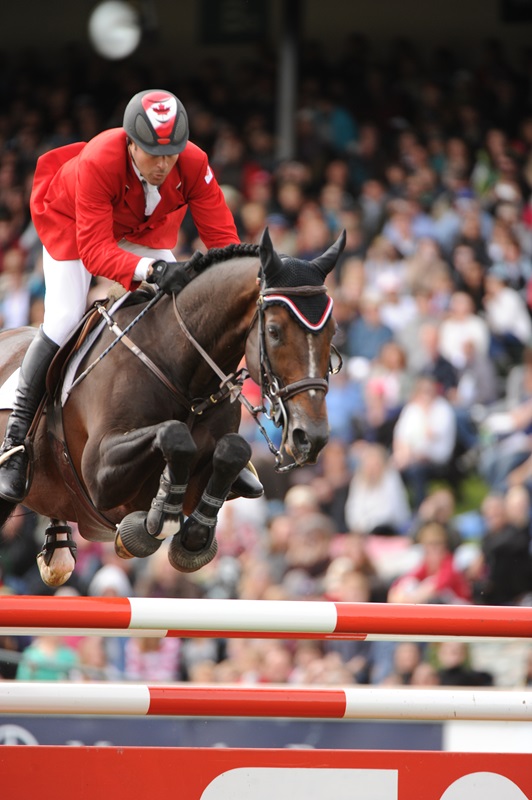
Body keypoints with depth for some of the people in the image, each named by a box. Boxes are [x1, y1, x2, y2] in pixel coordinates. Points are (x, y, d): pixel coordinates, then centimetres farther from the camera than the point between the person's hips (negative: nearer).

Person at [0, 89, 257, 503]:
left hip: (147, 227, 4)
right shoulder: (97, 163, -42)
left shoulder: (193, 165, -32)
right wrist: (149, 270, -60)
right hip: (72, 220, -4)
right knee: (64, 319, -16)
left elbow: (222, 236, -28)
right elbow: (93, 250, -44)